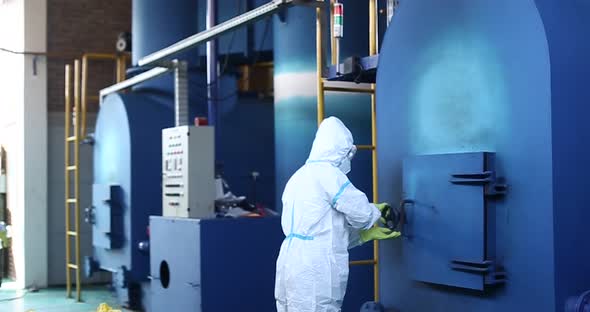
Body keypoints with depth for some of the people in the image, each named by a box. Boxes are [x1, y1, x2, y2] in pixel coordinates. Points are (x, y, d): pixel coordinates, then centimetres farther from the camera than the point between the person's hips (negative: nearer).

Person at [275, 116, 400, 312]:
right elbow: (361, 213, -6)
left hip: (291, 268, 9)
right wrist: (376, 212, 17)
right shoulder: (326, 172, -9)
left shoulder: (298, 178, 20)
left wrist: (366, 234, 23)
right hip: (312, 275, -9)